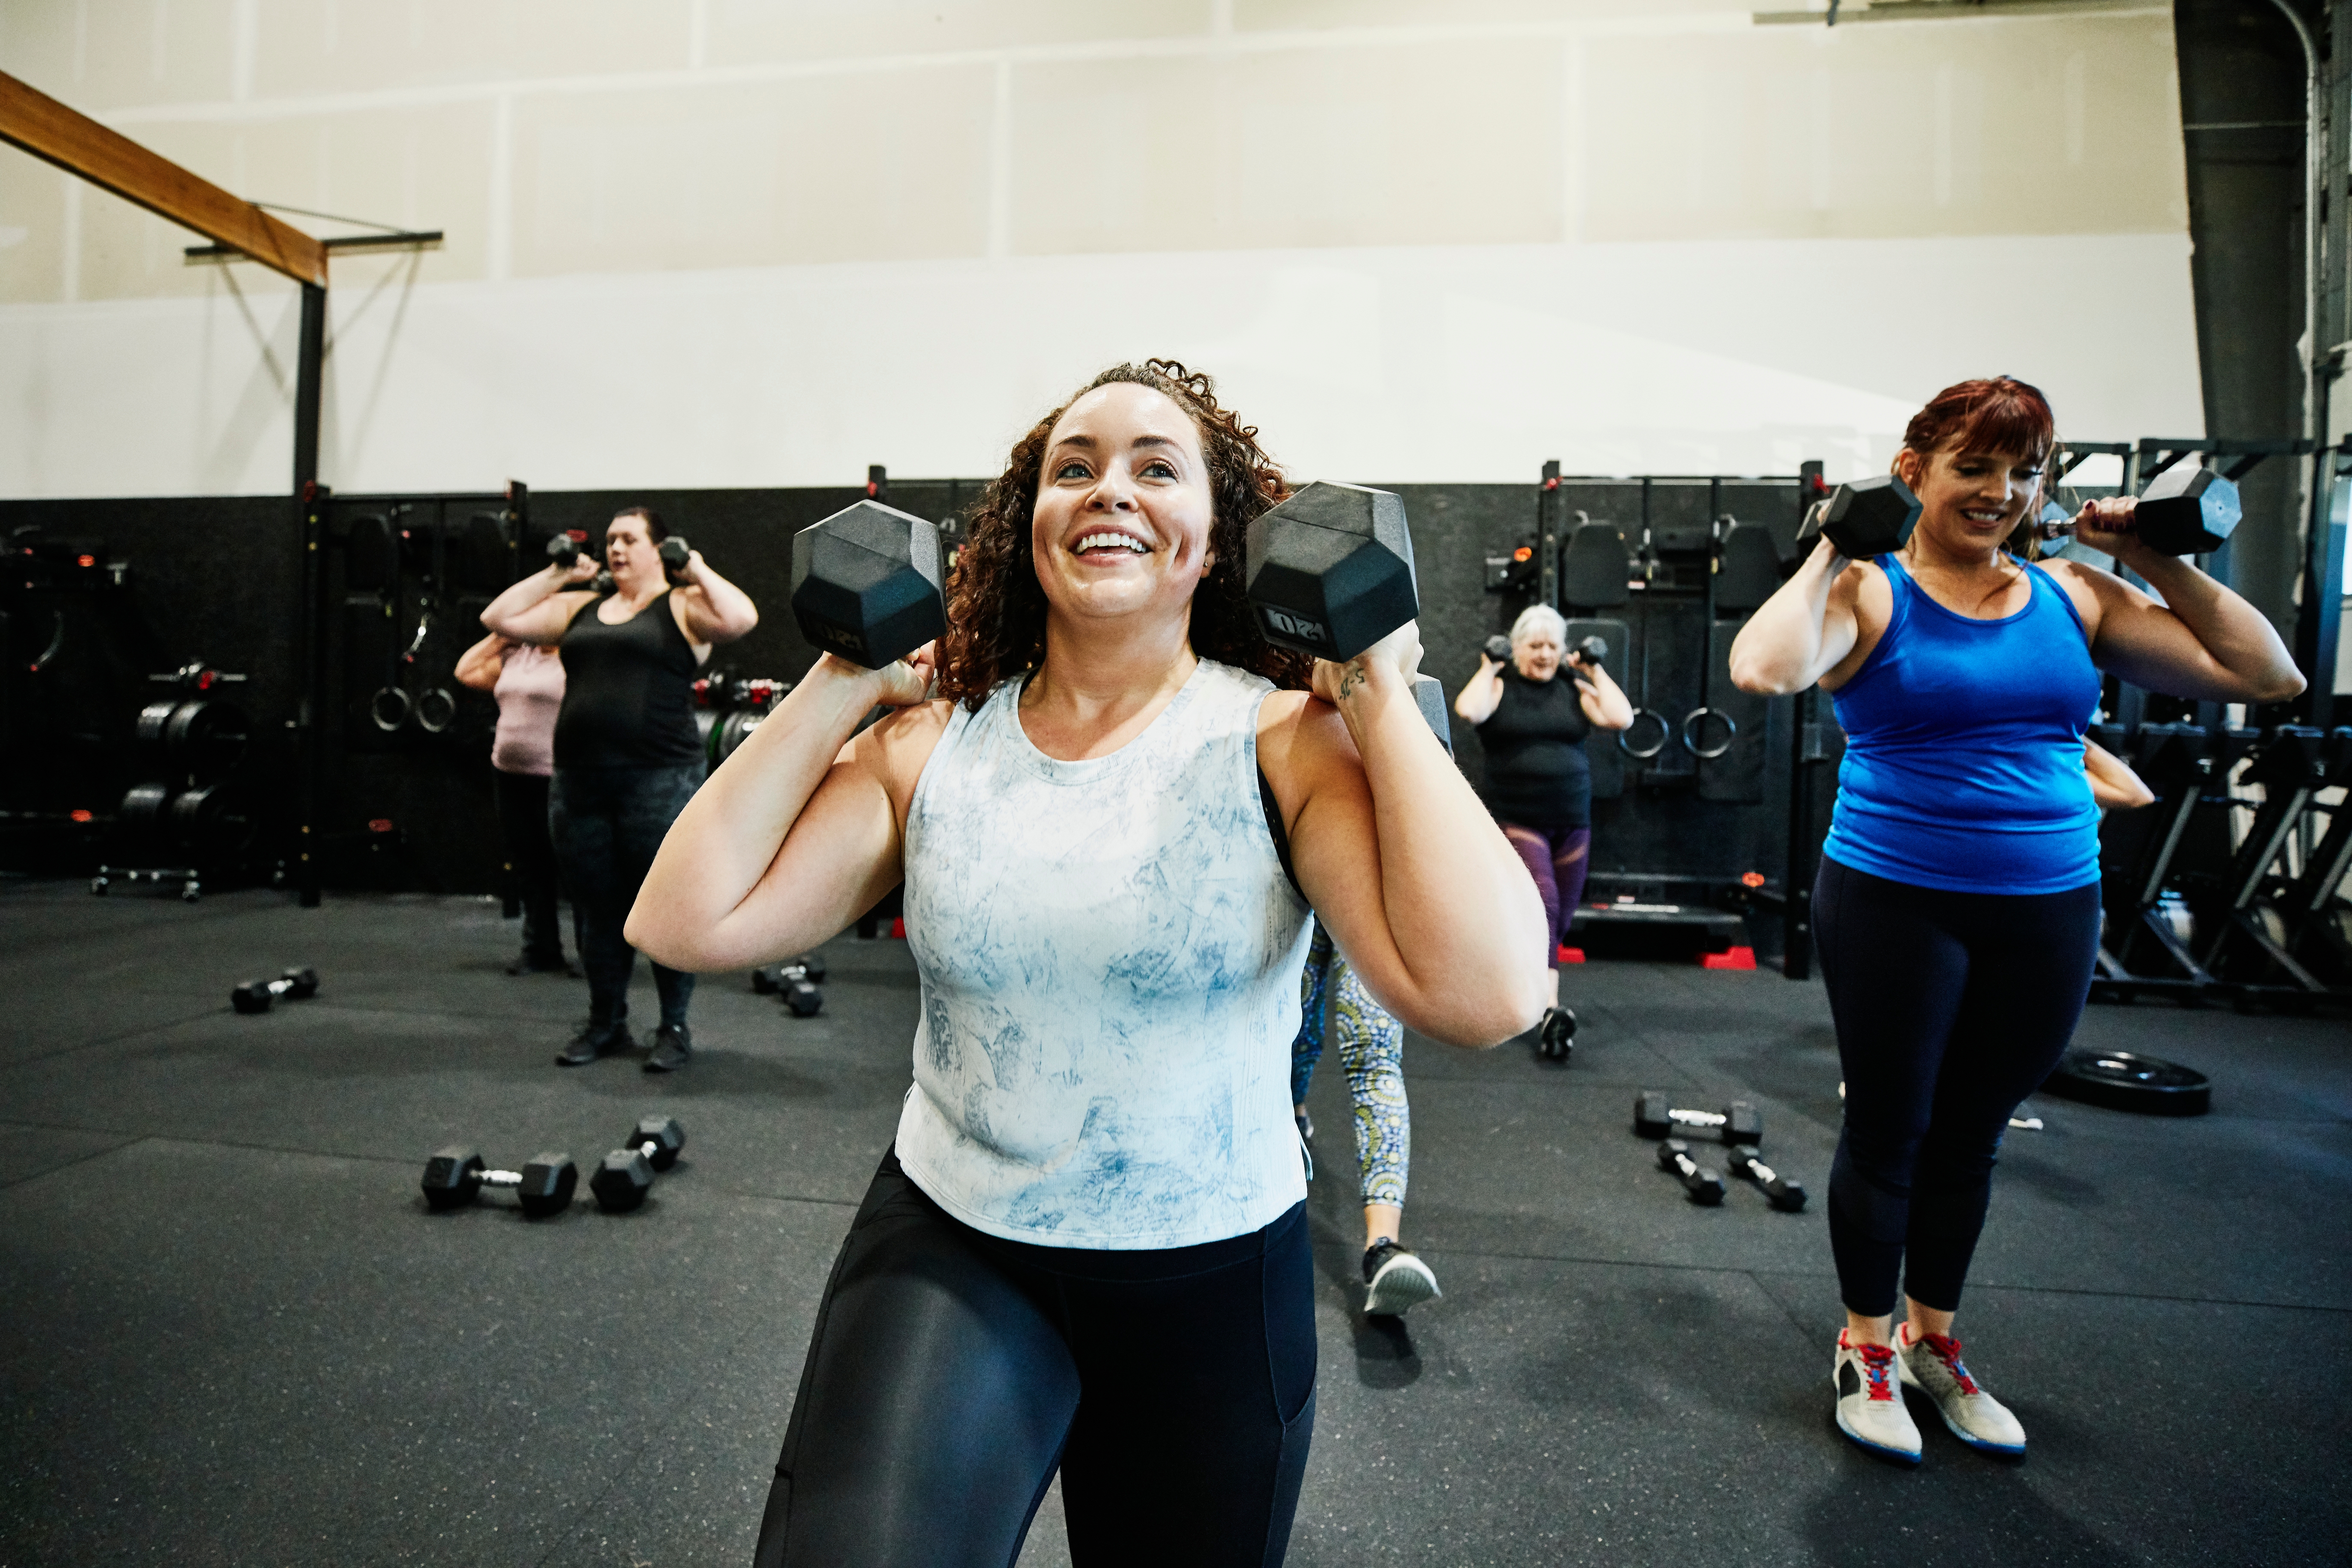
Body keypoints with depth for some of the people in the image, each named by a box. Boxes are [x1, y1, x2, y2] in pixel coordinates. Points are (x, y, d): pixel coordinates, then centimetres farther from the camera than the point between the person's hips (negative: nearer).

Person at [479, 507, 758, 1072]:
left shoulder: (682, 607, 2)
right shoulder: (579, 608, 19)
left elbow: (741, 619, -17)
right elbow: (499, 619, 18)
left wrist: (698, 570, -3)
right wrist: (557, 575, 16)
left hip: (660, 781, -5)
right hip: (579, 782, 6)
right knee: (598, 908, 13)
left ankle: (675, 1028, 15)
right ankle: (606, 1025, 27)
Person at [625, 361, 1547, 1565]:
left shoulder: (1284, 738, -14)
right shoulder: (933, 742, -5)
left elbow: (1484, 994, -27)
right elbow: (684, 921, -9)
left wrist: (1383, 697, -20)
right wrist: (836, 690, -7)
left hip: (1217, 1279, 0)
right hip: (948, 1246, 1)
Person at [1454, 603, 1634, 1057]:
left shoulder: (1574, 691, 10)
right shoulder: (1499, 687, 0)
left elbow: (1621, 717, -5)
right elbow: (1468, 710, -21)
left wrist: (1594, 670, 3)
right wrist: (1489, 666, -7)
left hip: (1573, 825, 5)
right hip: (1517, 823, -4)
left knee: (1557, 921, 12)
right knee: (1542, 906, -21)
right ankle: (1550, 1013, -25)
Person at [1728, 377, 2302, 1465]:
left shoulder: (2072, 597, 8)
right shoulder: (1870, 594, -7)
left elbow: (2266, 677, 11)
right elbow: (1763, 672, -29)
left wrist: (2162, 566, 6)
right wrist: (1826, 555, -17)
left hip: (2049, 912, 5)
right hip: (1897, 905, -5)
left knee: (1971, 1136, 18)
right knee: (1888, 1132, 9)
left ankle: (1932, 1341, 38)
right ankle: (1866, 1349, 29)